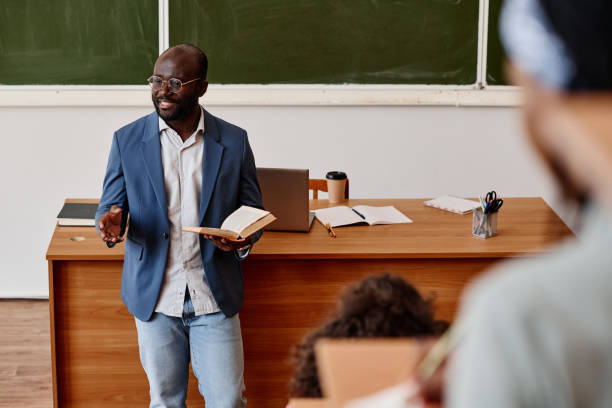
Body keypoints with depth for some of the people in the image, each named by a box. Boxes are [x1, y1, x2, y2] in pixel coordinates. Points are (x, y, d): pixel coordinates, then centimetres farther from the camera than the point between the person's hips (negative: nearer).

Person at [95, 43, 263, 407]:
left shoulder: (234, 141, -1)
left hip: (214, 296, 0)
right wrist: (111, 224, -20)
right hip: (156, 296, 1)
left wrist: (243, 240, -18)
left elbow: (253, 212, 6)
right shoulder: (127, 140, -1)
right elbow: (110, 205, 5)